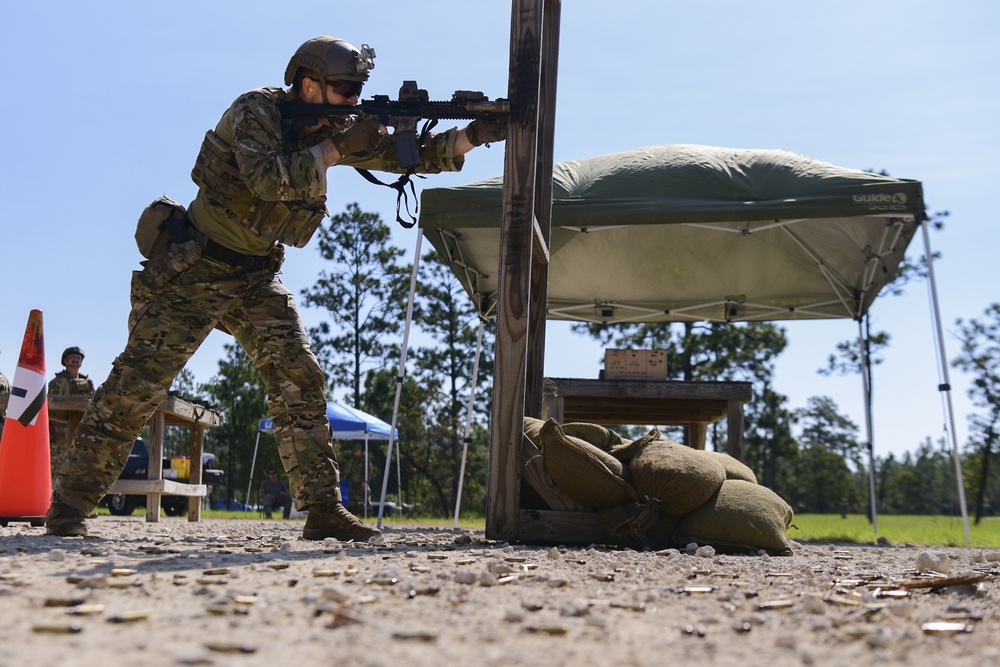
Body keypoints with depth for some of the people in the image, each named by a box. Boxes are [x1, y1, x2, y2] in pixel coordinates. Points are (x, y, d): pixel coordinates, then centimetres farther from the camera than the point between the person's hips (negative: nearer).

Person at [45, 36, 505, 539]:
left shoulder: (334, 127, 4)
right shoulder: (255, 111, -15)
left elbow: (410, 155, 1)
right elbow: (268, 177, -33)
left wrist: (476, 134, -11)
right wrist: (339, 148, -28)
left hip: (257, 280, 6)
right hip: (192, 271, -6)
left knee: (298, 381, -5)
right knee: (136, 385, -5)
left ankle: (323, 509, -3)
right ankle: (69, 505, 6)